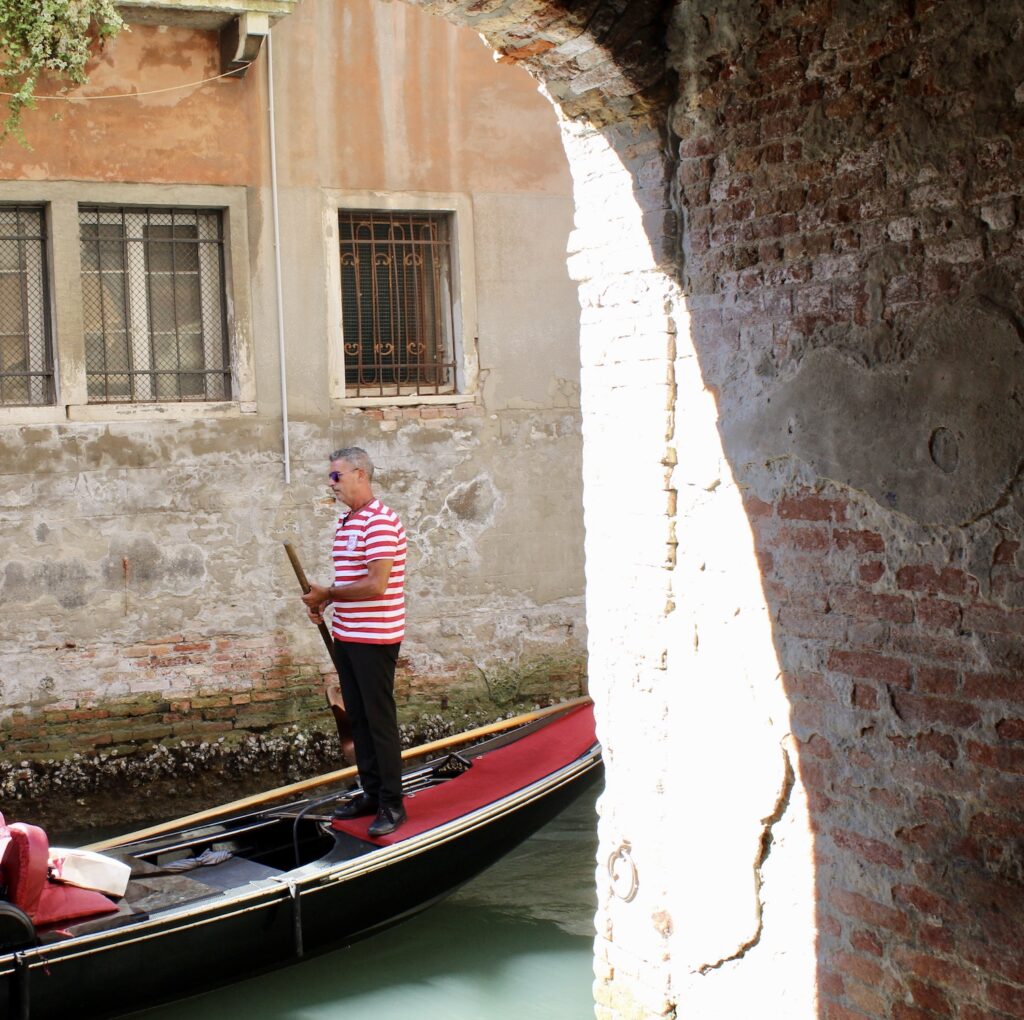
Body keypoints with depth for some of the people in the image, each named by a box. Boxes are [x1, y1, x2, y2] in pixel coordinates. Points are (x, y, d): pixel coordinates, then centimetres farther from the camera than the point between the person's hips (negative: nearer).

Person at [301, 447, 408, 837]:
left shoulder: (380, 522, -17)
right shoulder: (345, 523, 14)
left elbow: (376, 585, -24)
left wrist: (328, 594, -14)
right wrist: (324, 601, 4)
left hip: (374, 639, -9)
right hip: (346, 636, 10)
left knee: (380, 721, -3)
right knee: (358, 718, 14)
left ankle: (392, 805, 4)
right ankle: (371, 793, 24)